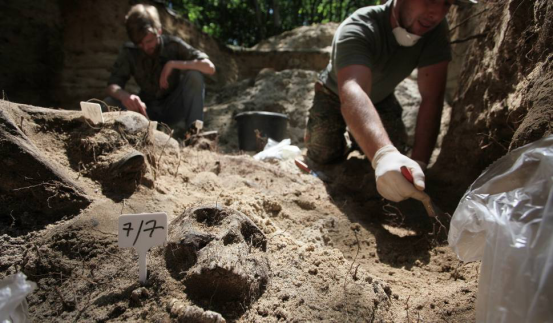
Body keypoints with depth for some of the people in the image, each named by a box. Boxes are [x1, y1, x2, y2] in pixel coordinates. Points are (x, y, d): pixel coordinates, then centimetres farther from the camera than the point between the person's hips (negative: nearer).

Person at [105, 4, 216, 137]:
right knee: (108, 104, -22)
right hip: (148, 110, 2)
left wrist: (172, 64, -28)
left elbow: (210, 67, -23)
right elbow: (112, 85, -14)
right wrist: (124, 95, -38)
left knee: (194, 75, -27)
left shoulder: (173, 44, -13)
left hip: (175, 109, -1)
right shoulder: (129, 52, -7)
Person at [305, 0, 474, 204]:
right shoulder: (358, 29, -38)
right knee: (324, 156, -14)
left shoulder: (437, 30, -25)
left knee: (394, 151, -8)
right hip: (336, 95, -3)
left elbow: (432, 98, -30)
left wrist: (419, 162, -42)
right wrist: (383, 154, -73)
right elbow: (352, 93, -56)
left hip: (380, 96, 4)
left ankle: (357, 132, 25)